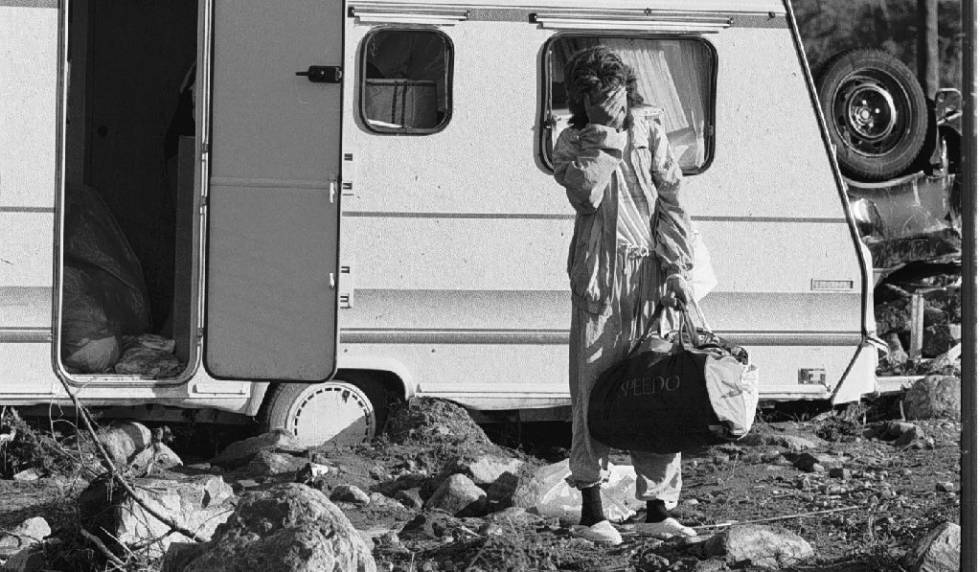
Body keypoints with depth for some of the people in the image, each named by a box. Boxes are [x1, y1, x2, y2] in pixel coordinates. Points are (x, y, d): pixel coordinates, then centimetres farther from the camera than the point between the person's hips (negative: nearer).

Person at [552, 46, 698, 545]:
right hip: (599, 275, -2)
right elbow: (587, 195, -14)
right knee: (593, 387, -4)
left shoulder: (649, 133, 9)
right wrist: (604, 142, -13)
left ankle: (657, 509, 7)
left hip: (650, 272, 2)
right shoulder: (571, 143, 4)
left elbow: (670, 202, 7)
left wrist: (677, 267, -1)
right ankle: (591, 510, -1)